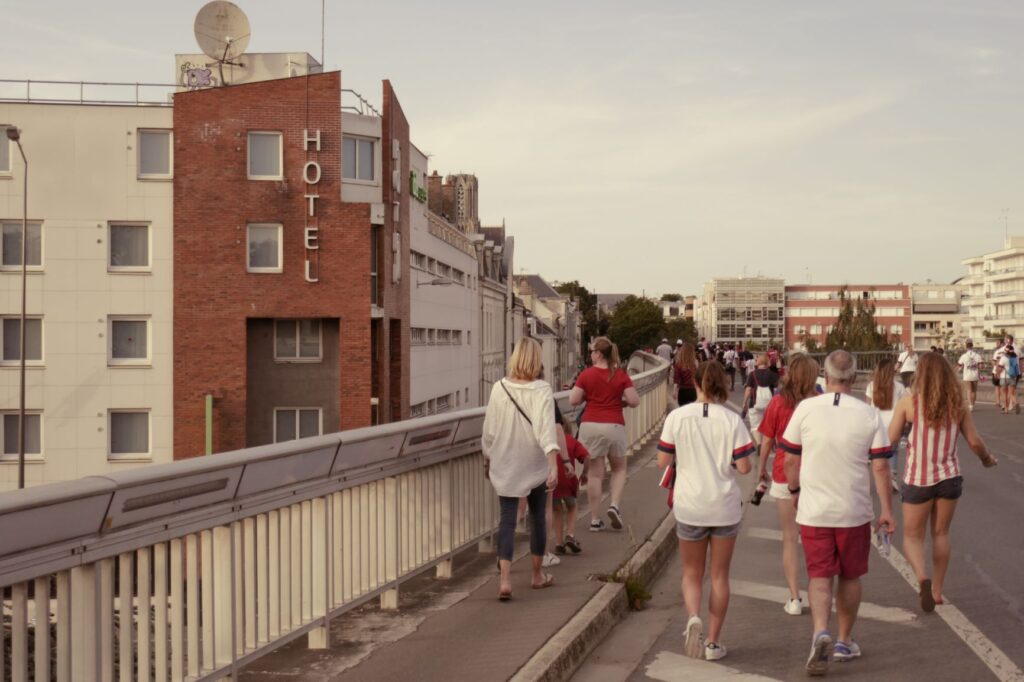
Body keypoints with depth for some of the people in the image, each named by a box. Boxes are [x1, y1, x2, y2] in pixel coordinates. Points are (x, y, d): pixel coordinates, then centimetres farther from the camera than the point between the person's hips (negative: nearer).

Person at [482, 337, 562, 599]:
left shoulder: (499, 388, -5)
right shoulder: (541, 390, -12)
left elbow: (489, 429, 2)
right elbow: (546, 429, -23)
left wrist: (488, 458, 17)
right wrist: (554, 465, -29)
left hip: (504, 465, 1)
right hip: (535, 465, -1)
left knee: (507, 518, 3)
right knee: (537, 516, 15)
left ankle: (505, 579, -11)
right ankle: (538, 575, 30)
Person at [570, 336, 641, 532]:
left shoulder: (587, 374, -4)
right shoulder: (621, 375, -2)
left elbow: (573, 400, -5)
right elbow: (634, 401, -5)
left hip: (590, 426, 0)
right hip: (614, 426, 0)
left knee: (594, 474, 6)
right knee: (619, 468, 21)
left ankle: (595, 520, 9)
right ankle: (614, 505, 2)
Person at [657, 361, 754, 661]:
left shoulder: (677, 417, -8)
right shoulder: (732, 420, -9)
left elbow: (662, 461, -5)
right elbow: (744, 467, -10)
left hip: (689, 506, 0)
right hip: (725, 506, 0)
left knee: (692, 574, 16)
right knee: (719, 575, 14)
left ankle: (693, 617, -11)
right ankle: (713, 642, 18)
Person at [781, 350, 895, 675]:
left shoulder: (806, 408, -7)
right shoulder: (869, 414, -7)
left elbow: (790, 459, -1)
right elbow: (880, 466, -6)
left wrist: (795, 491, 16)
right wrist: (886, 509, 2)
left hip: (813, 510, -1)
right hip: (854, 511, 1)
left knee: (820, 576, 4)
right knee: (850, 577, 17)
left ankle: (820, 632, -19)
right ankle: (844, 642, 28)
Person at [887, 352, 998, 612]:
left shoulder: (909, 402, -9)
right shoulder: (958, 405, -1)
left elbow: (890, 439, -11)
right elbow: (975, 442, 1)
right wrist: (987, 459, 21)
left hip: (918, 479, -3)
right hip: (949, 477, 3)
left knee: (913, 536, 8)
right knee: (941, 534, 19)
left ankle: (923, 578, -19)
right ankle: (937, 591, 24)